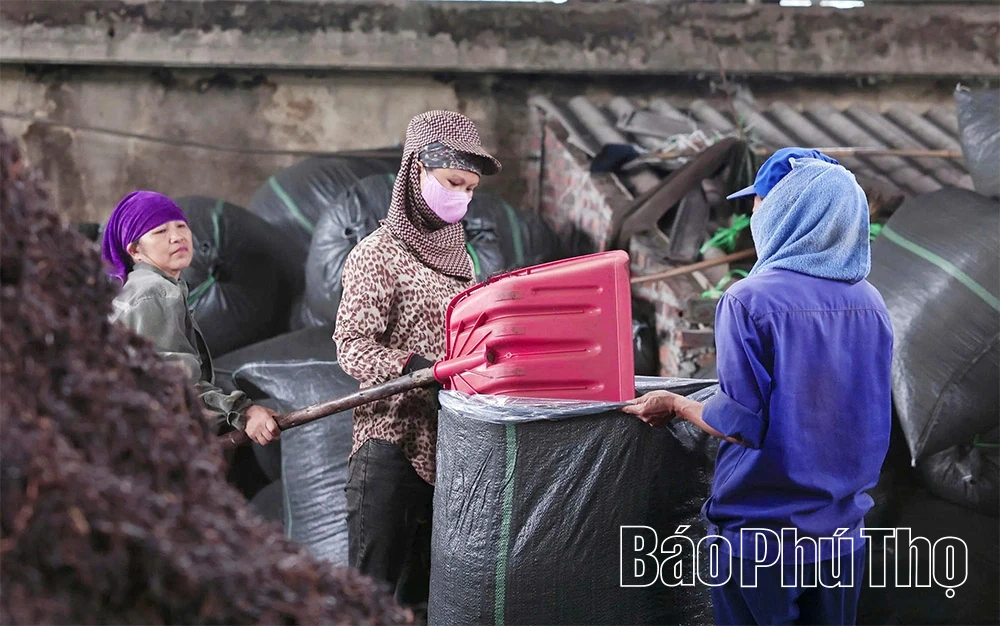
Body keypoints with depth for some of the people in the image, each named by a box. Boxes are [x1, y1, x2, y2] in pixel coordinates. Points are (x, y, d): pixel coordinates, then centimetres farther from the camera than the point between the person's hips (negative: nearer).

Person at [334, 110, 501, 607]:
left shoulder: (459, 256, 16)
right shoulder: (379, 253, -6)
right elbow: (352, 347, -15)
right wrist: (416, 368, -29)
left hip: (450, 444, 7)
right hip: (393, 441, -7)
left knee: (423, 585, 9)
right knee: (373, 588, -6)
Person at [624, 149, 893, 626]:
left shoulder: (751, 300, -16)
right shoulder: (869, 303, 0)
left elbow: (742, 424, -18)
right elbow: (868, 416, 10)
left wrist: (675, 406, 0)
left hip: (762, 535, -5)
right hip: (843, 530, 5)